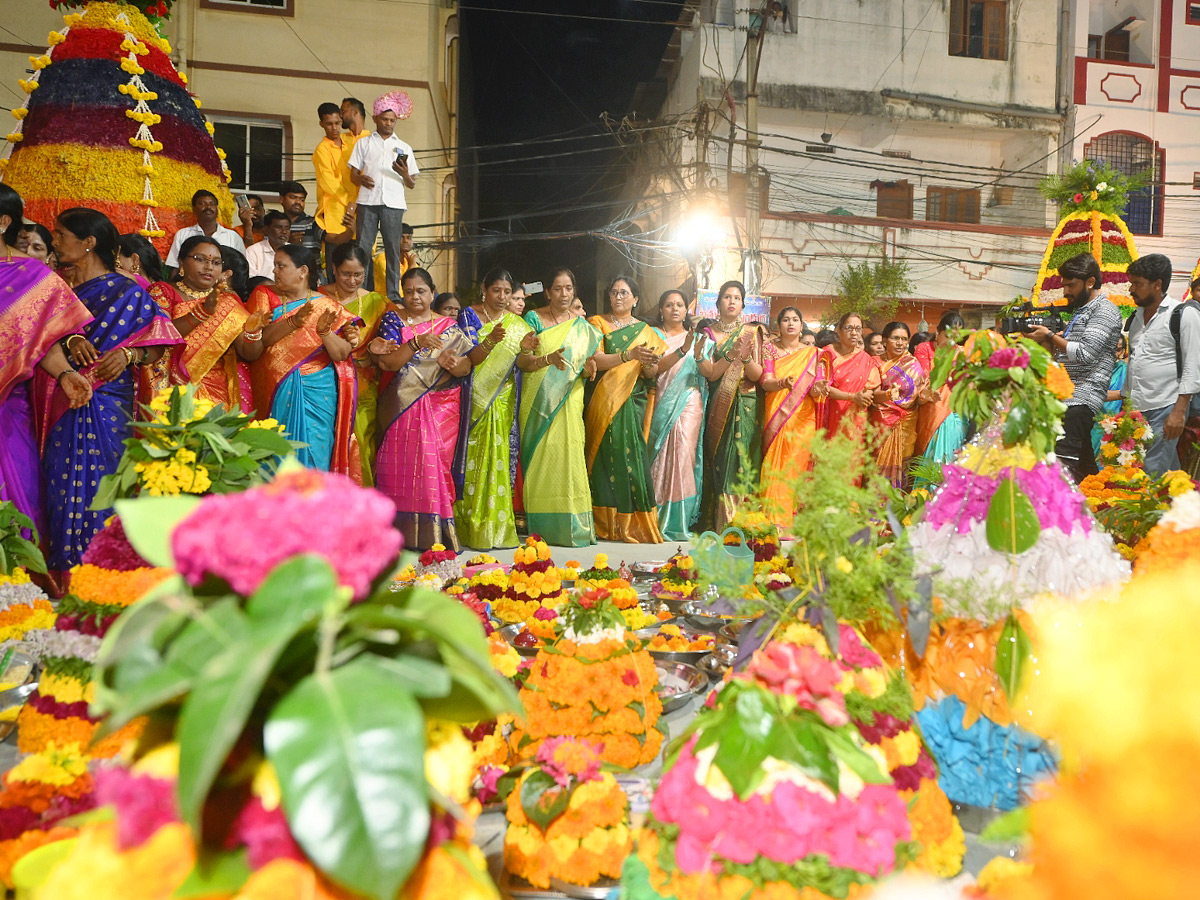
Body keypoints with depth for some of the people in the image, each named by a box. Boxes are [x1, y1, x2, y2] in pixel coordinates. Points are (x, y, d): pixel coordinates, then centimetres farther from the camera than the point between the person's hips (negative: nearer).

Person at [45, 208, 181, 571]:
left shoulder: (126, 291, 0)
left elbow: (157, 346, -3)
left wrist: (128, 354, -21)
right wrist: (71, 341, -14)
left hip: (105, 403, -5)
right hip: (62, 406, 5)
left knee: (99, 479, -5)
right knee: (63, 481, 5)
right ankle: (65, 566, 14)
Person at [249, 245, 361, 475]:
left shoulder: (328, 307, 3)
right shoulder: (264, 297, 8)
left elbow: (342, 355, -5)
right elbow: (255, 340, -7)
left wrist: (325, 331, -23)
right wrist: (292, 323, -20)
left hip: (316, 396, -1)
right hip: (272, 395, 2)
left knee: (312, 454, -2)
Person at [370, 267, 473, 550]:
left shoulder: (449, 326, 11)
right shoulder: (393, 320, 8)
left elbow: (466, 367, 3)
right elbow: (390, 363, -6)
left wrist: (453, 364, -19)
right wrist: (416, 343, -20)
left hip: (442, 409, 1)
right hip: (403, 408, 0)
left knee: (437, 466, -5)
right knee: (402, 466, -5)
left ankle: (436, 533, 1)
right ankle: (403, 531, 2)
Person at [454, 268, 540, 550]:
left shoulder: (517, 323, 12)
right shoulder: (469, 315, 2)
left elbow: (521, 363, -1)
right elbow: (470, 359, -9)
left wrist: (525, 350, -23)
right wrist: (491, 340, -27)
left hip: (503, 401, 3)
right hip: (476, 398, -3)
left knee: (500, 458, 0)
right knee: (475, 458, -6)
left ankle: (496, 525, 5)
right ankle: (472, 526, -1)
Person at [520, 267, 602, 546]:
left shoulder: (582, 326, 14)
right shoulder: (534, 319, 4)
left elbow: (584, 366, 15)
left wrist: (588, 368, -9)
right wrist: (549, 359, -25)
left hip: (568, 403, 2)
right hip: (538, 402, -2)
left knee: (569, 457, -4)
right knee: (540, 457, -5)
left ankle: (572, 525, 1)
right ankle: (541, 525, 1)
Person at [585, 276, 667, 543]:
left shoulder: (646, 331, 17)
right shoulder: (597, 323, 9)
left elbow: (652, 374, 10)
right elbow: (595, 360, -7)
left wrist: (649, 363, -13)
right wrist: (630, 355, -19)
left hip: (632, 402, 2)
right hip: (603, 401, -2)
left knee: (631, 455, -8)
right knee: (607, 454, -9)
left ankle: (632, 525, -4)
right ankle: (606, 524, -4)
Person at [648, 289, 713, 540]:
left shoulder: (697, 339, 16)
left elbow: (710, 373, 5)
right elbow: (654, 368, -7)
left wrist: (699, 357, -15)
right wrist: (681, 351, -19)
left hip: (689, 404, 1)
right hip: (661, 404, 0)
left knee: (683, 455, -10)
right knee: (660, 457, -5)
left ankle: (678, 522, -9)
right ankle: (657, 519, 2)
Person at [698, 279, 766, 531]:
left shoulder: (751, 332, 9)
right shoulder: (709, 333, 8)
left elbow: (757, 375, 1)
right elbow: (710, 374, -3)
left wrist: (746, 357, -18)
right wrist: (731, 355, -18)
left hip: (746, 408, 0)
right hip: (718, 408, 0)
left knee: (742, 461, -6)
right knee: (719, 461, -4)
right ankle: (718, 523, 1)